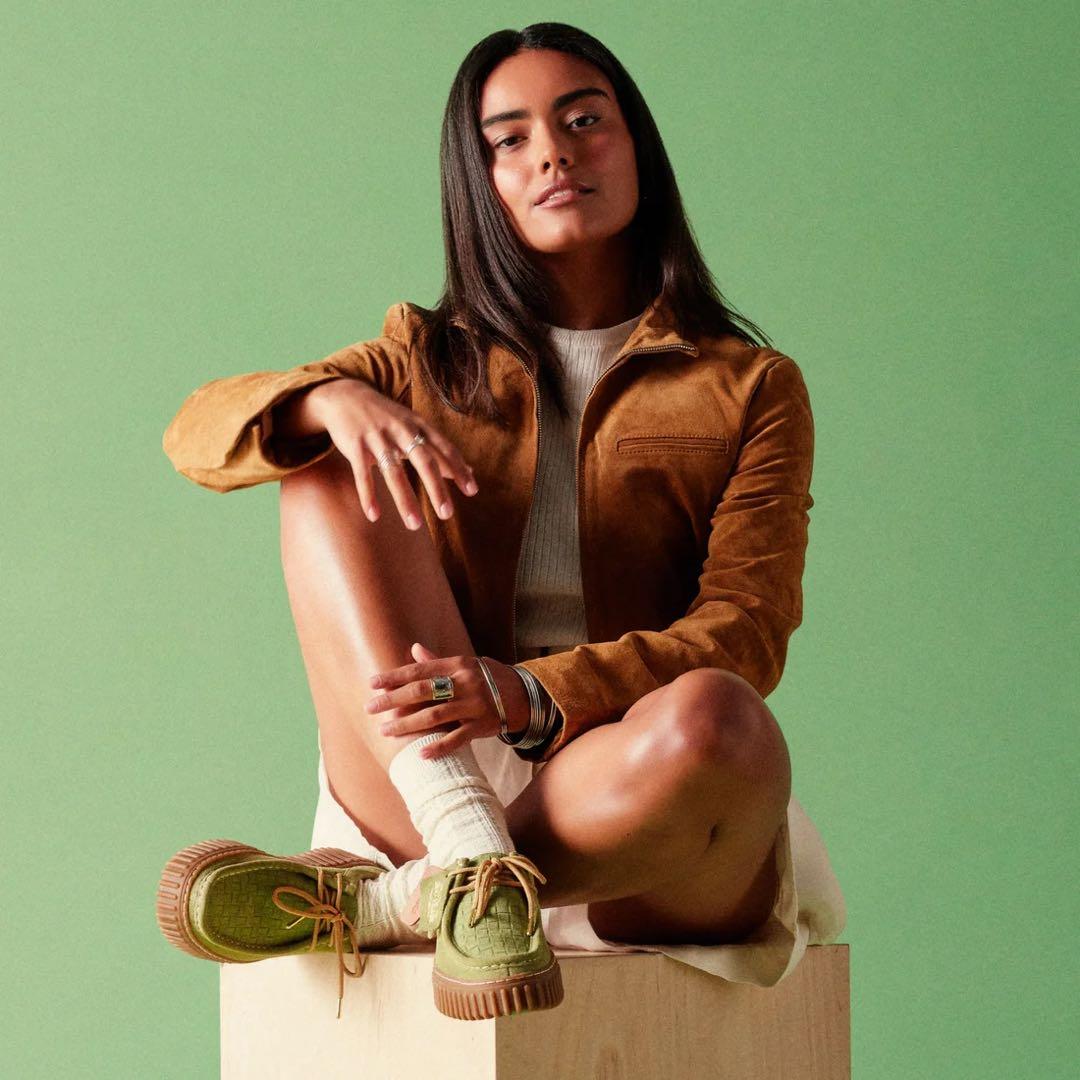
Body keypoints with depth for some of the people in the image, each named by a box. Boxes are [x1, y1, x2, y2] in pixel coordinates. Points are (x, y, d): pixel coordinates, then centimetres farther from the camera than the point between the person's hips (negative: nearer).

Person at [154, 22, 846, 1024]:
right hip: (431, 770, 2)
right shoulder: (430, 360, 18)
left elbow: (744, 636, -5)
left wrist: (534, 693, -23)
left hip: (627, 796, -2)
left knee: (710, 718, -37)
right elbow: (195, 431, 4)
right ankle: (465, 860, -31)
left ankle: (368, 902, -22)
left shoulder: (750, 387, 9)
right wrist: (336, 401, -21)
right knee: (324, 465, -14)